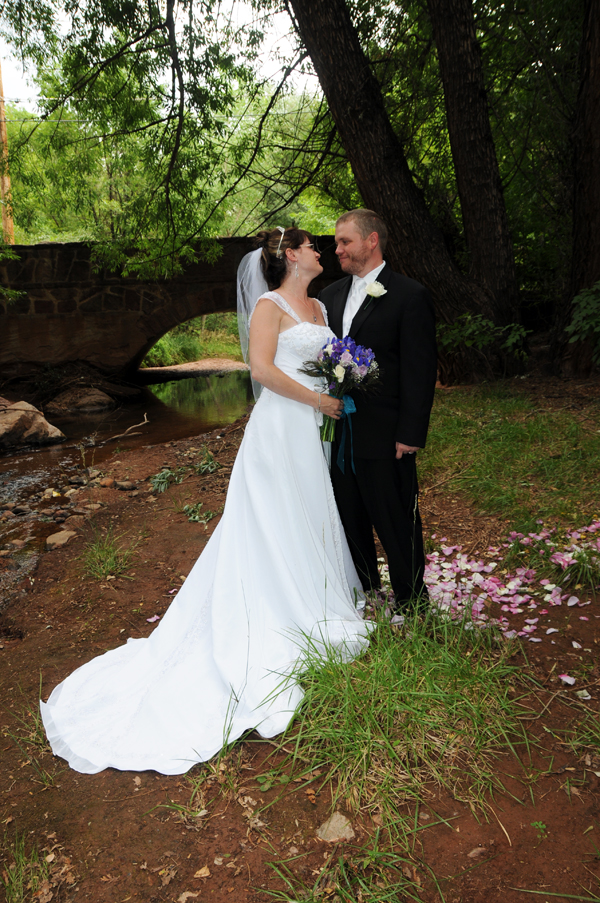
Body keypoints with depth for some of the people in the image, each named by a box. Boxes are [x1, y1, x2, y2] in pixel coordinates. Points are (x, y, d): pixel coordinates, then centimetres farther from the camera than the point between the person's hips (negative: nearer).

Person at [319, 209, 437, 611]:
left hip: (385, 437, -6)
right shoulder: (331, 295, 12)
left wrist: (411, 434, -15)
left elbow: (421, 369, -10)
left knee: (397, 525, 5)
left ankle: (411, 605, 23)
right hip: (338, 434, 7)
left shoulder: (410, 295, -7)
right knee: (351, 522, 17)